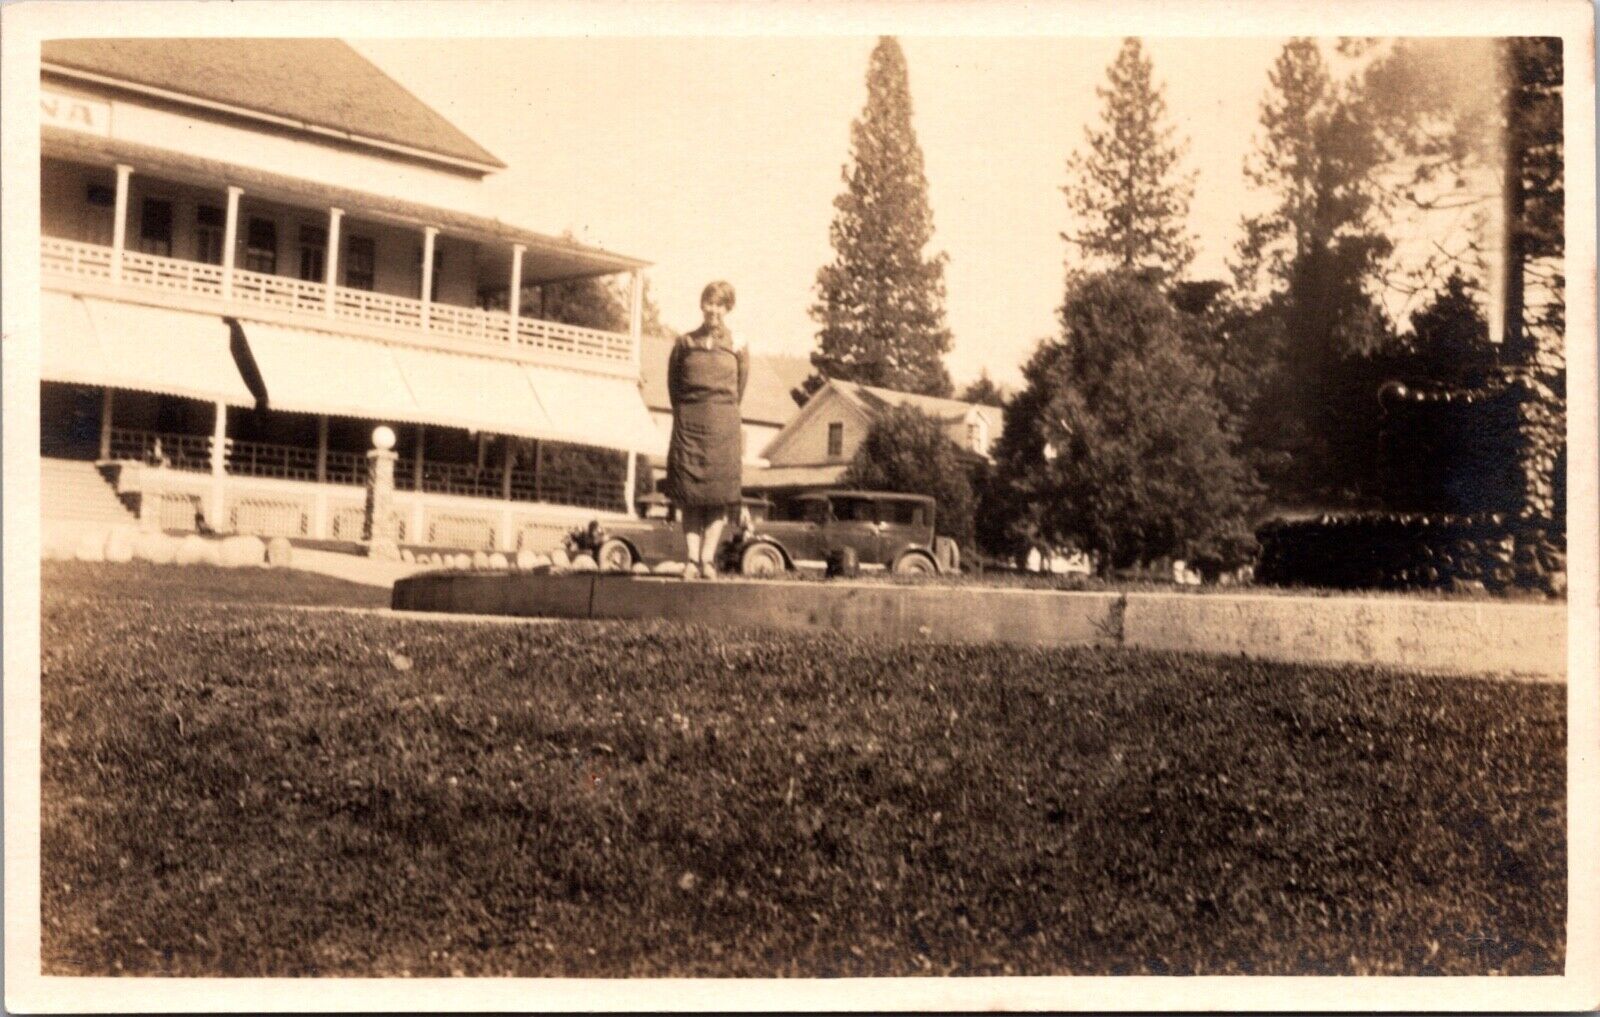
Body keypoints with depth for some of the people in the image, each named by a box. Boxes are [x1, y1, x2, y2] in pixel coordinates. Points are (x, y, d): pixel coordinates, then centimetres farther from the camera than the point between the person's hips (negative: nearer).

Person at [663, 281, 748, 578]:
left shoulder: (737, 347, 7)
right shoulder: (684, 343, 8)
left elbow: (739, 390, 13)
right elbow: (673, 386, 12)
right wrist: (686, 417, 9)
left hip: (723, 426, 0)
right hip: (688, 424, 0)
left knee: (719, 494, -4)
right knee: (689, 494, -4)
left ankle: (708, 558, -2)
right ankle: (692, 558, -4)